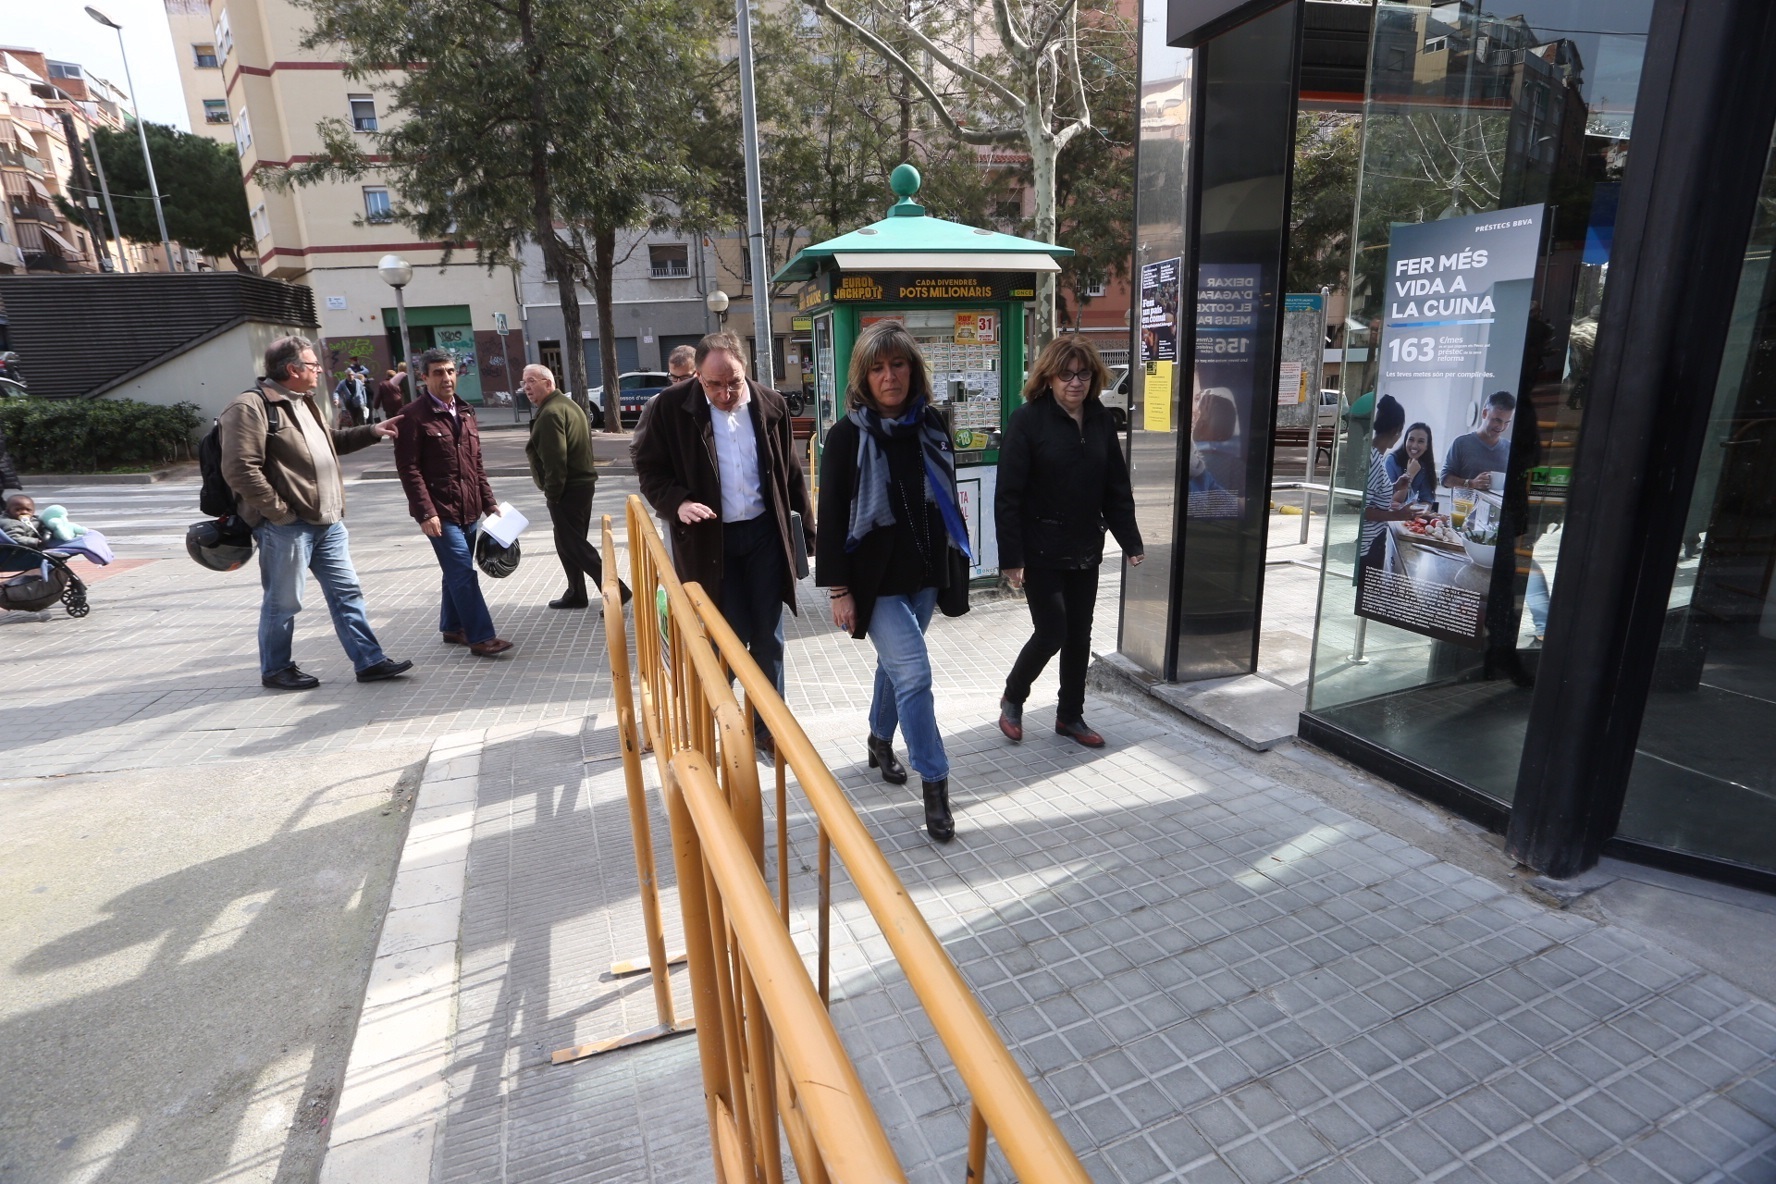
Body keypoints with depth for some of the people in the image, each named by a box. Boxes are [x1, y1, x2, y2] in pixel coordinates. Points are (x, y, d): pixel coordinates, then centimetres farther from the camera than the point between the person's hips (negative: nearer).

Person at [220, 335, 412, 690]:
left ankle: (369, 661, 15)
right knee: (283, 602, 5)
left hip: (328, 522, 9)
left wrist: (371, 432, 22)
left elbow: (331, 442, 33)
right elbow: (240, 469, -21)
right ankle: (275, 669, 22)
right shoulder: (251, 406, -15)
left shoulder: (305, 402, 16)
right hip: (287, 526, -9)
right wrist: (279, 511, -19)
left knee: (347, 593, 9)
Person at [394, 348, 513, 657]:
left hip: (468, 509, 7)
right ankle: (480, 637, -7)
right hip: (440, 511, -7)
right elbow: (408, 469, -12)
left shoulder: (465, 413, 14)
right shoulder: (414, 416, -8)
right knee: (463, 572, -10)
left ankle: (452, 627, 29)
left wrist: (489, 501, 13)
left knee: (457, 572, 16)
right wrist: (426, 512, -19)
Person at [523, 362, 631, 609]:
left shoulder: (550, 413, -17)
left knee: (572, 545, -6)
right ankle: (576, 594, 25)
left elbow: (554, 459, -24)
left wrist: (551, 494, -18)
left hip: (567, 489, -10)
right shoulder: (569, 404, 17)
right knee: (571, 543, 17)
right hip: (582, 483, 10)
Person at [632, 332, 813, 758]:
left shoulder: (770, 404, 0)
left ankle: (768, 727, 23)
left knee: (768, 637, 8)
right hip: (710, 539, -3)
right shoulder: (670, 407, -8)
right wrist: (677, 503, -21)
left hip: (765, 533, 3)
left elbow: (790, 471, 8)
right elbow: (649, 469, -3)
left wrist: (806, 526, 10)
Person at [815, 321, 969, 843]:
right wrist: (839, 590, -13)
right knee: (914, 673, -11)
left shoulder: (931, 423, 0)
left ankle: (881, 740, 44)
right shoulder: (848, 435, -12)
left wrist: (952, 560, 12)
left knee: (896, 662, 20)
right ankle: (935, 784, 1)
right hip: (875, 579, -5)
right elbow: (831, 517, -10)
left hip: (924, 573, 5)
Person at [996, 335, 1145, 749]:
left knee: (1079, 636, 11)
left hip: (1085, 551, 5)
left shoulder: (1101, 421, 5)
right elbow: (1008, 496, -14)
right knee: (1051, 633, -3)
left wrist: (1131, 541, 5)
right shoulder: (1027, 420, -11)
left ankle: (1070, 715, 28)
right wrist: (1011, 557, -18)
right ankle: (1012, 699, 24)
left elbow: (1116, 488, 10)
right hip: (1041, 552, -5)